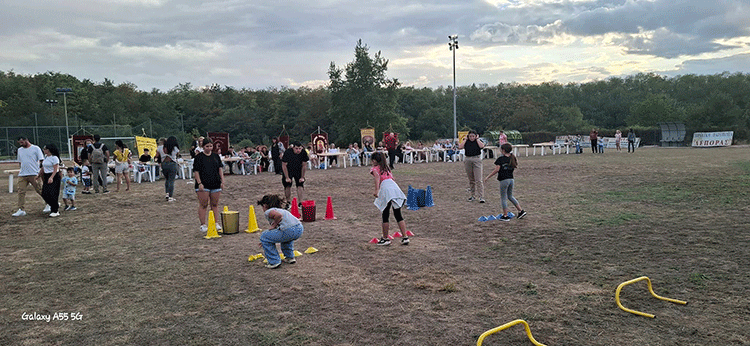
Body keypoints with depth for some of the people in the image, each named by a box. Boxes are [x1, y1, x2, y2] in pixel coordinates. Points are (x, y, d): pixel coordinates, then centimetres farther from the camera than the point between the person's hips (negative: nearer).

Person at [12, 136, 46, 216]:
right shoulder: (20, 150, 18)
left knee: (40, 190, -1)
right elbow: (20, 161, 27)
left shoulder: (36, 148, 0)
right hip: (22, 175, 5)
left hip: (33, 174, -5)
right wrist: (21, 170, 16)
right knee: (21, 191, -4)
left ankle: (48, 204, 17)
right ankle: (21, 209, -3)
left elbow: (42, 161, -3)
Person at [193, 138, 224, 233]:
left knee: (215, 205, 8)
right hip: (203, 185, -4)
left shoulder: (216, 156, 11)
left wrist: (222, 181, 5)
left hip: (216, 184, 4)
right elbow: (196, 171, -4)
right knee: (203, 205, -1)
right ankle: (203, 225, 5)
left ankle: (215, 223, 16)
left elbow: (220, 169, 13)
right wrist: (199, 183, -13)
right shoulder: (198, 157, -1)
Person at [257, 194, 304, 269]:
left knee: (264, 237, 13)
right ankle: (290, 257, 35)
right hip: (300, 229, 8)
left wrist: (273, 226, 1)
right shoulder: (281, 209, 34)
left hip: (289, 231, -8)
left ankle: (274, 262, 11)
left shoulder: (268, 211, 9)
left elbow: (279, 215, -17)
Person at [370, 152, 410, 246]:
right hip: (395, 187, 6)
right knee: (398, 215, 9)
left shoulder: (374, 169, 9)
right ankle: (405, 237, 6)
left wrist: (376, 191, -23)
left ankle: (385, 239, 11)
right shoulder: (386, 168, 28)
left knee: (385, 216, 4)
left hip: (386, 189, -6)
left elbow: (377, 178, -11)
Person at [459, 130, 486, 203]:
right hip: (468, 160, 3)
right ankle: (474, 196, 22)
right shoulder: (466, 142, 9)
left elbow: (482, 146, -18)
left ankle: (481, 197, -9)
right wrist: (465, 139, -1)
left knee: (478, 180, -10)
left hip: (477, 160, -3)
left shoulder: (478, 141, 4)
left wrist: (477, 139, -6)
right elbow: (460, 147, -9)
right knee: (471, 180, 11)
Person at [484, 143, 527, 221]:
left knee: (503, 198, 3)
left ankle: (505, 216, 6)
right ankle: (521, 211, 18)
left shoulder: (500, 159, -11)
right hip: (511, 179, 7)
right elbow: (515, 165, 24)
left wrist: (488, 177, -11)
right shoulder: (512, 158, 7)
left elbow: (496, 170, -17)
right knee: (510, 196, 22)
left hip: (504, 180, -7)